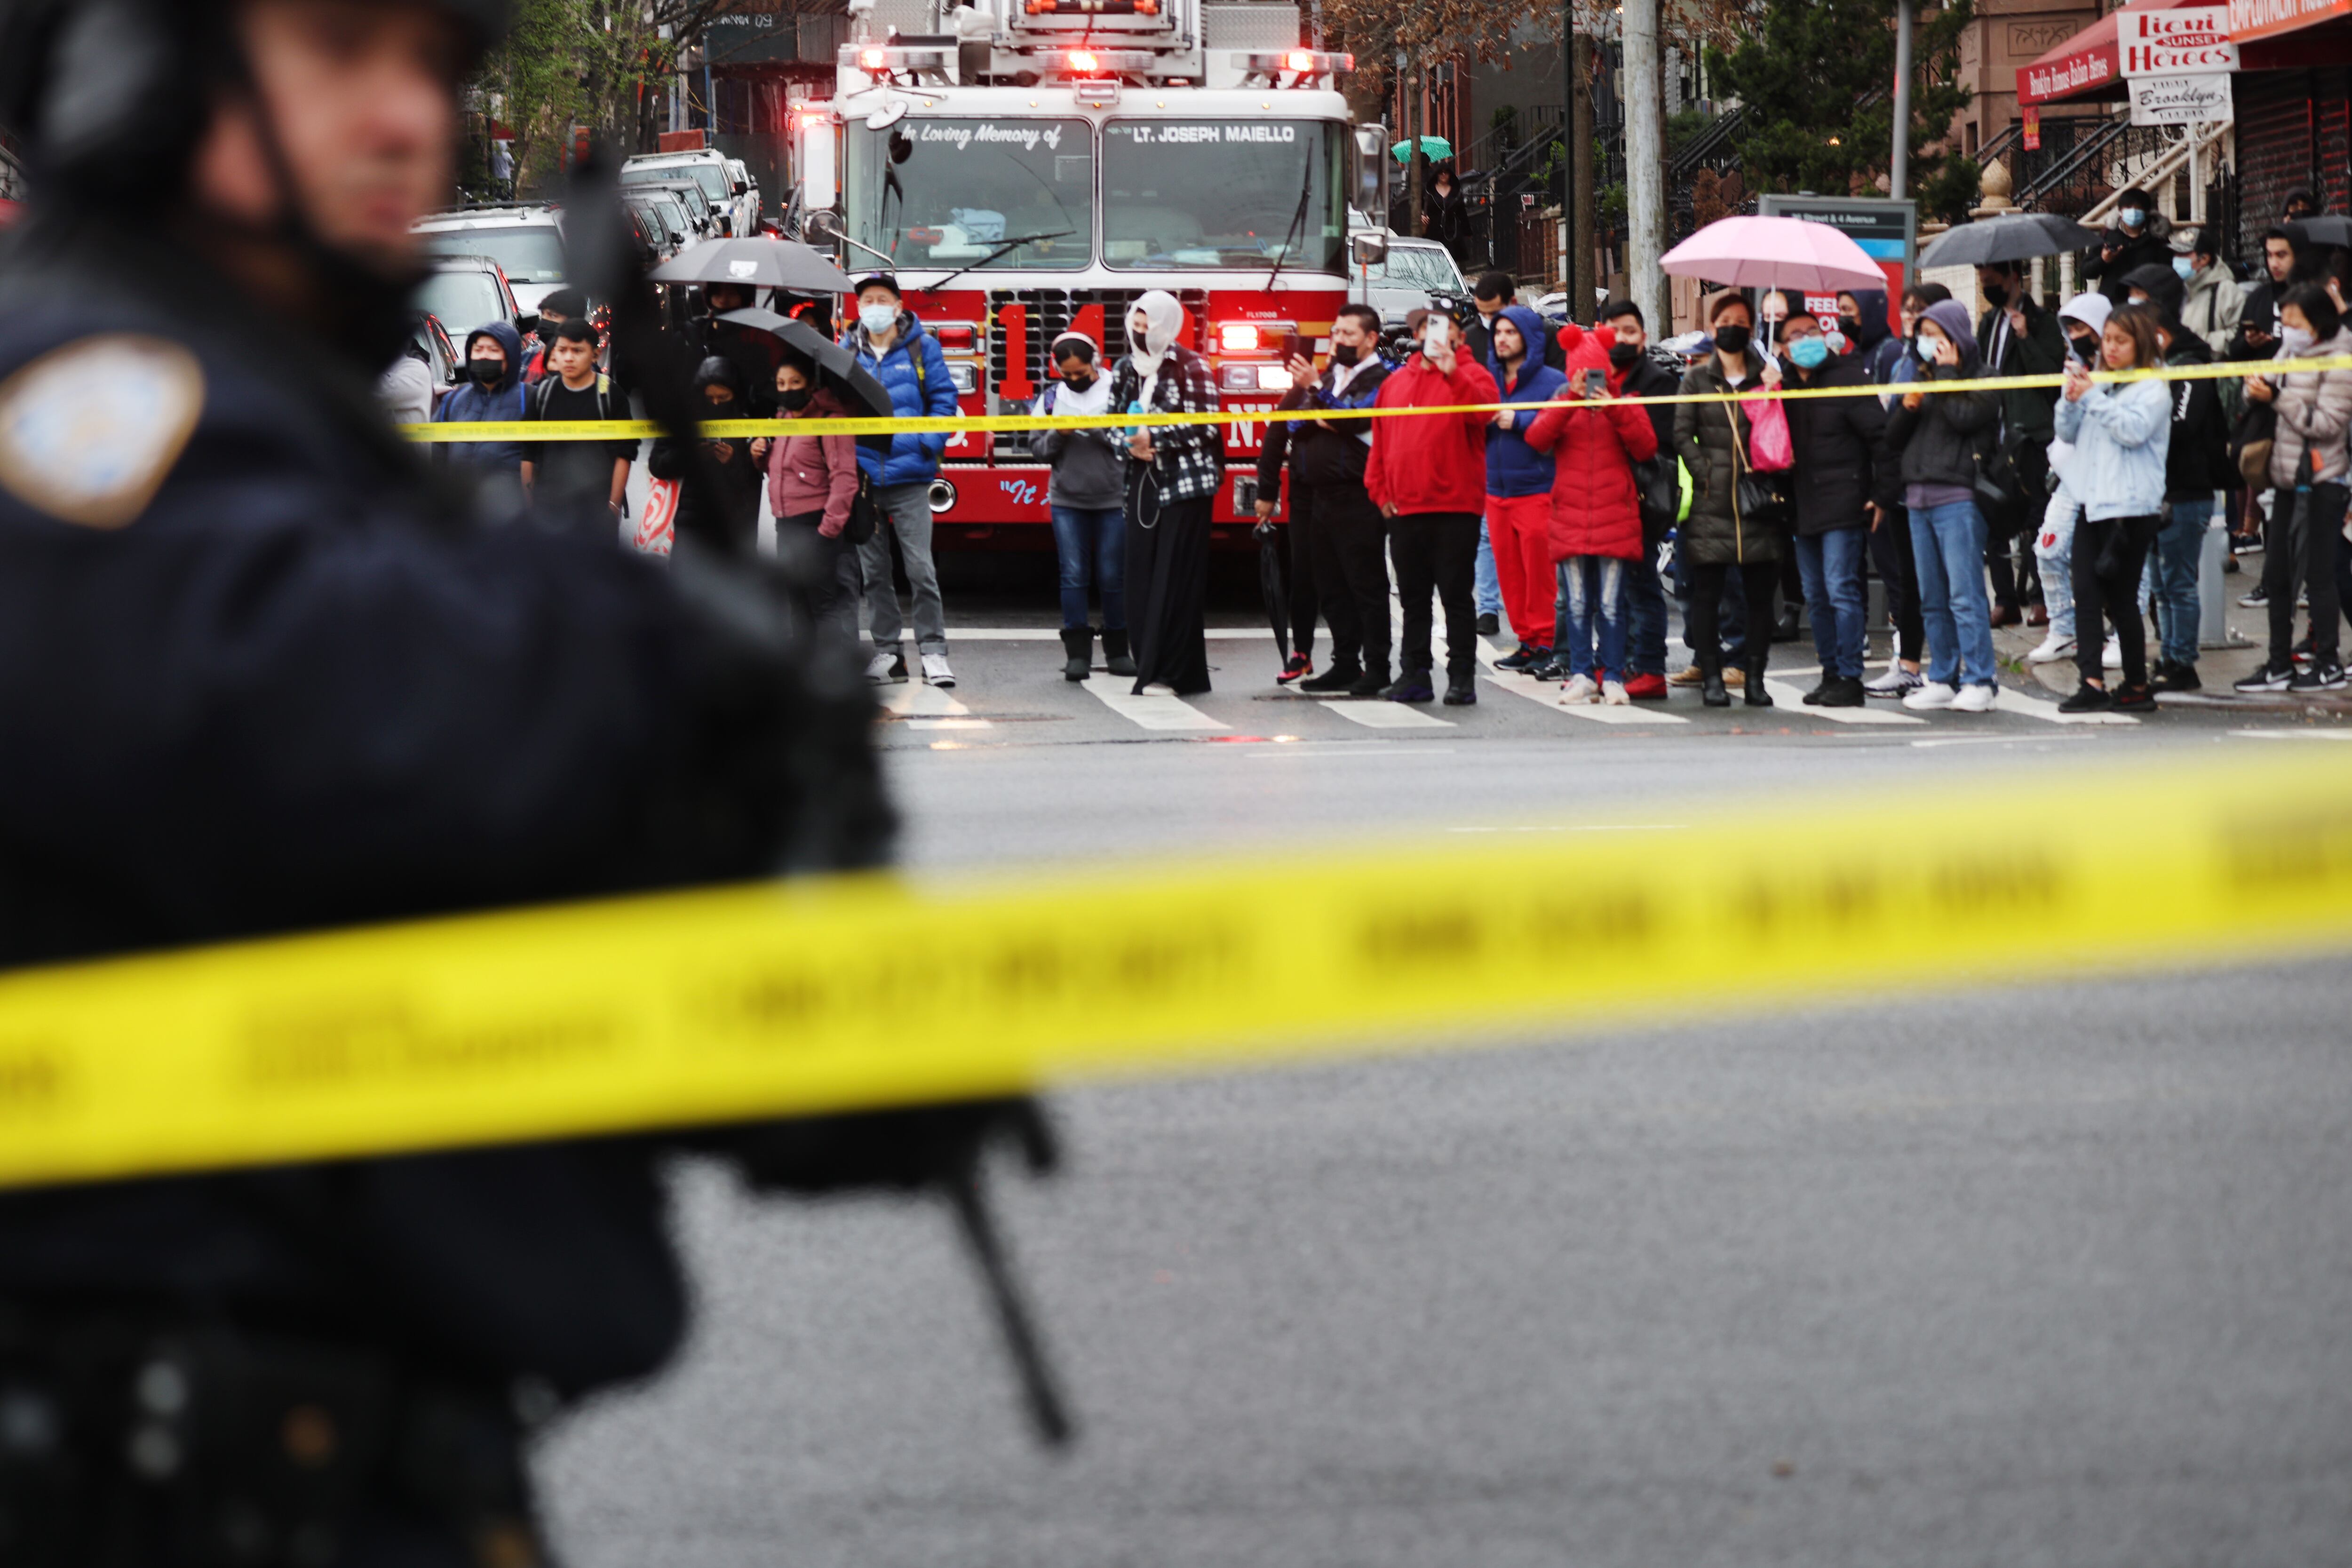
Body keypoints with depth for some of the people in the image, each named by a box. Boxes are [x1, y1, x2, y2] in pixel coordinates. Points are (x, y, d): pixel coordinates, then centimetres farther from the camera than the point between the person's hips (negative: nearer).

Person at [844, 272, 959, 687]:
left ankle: (933, 650, -5)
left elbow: (944, 398, 3)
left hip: (909, 477, -3)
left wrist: (928, 442, -10)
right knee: (874, 571, 8)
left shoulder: (923, 348, 3)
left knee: (921, 568, -8)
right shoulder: (845, 353, 9)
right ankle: (887, 651, 14)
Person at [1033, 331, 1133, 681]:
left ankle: (1117, 649, 14)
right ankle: (1077, 652, 2)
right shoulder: (1051, 398, 6)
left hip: (1113, 499, -2)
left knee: (1113, 577, 3)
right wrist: (1058, 435, -12)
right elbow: (1038, 447, 7)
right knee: (1074, 576, -1)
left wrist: (1100, 431, -19)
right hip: (1068, 500, 2)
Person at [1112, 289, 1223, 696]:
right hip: (1143, 482, 6)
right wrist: (1131, 444, -2)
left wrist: (1154, 440, -13)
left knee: (1176, 579, -7)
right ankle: (1151, 668, 8)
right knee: (1143, 579, 3)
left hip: (1185, 484, -6)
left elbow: (1206, 428, -13)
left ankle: (1171, 674, -8)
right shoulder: (1127, 370, 13)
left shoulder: (1191, 367, -7)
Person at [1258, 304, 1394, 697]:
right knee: (1332, 587, 9)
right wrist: (1316, 421, -2)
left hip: (1357, 499, -8)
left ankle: (1377, 669, -4)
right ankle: (1345, 665, 14)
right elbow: (1287, 428, 16)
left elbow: (1355, 420, -18)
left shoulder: (1383, 380, -4)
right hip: (1321, 498, 8)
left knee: (1367, 585, -6)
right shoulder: (1329, 375, 18)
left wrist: (1317, 392, -24)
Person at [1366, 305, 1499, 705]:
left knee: (1456, 594, -4)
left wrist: (1452, 373, -31)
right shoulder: (1395, 382, 15)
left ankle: (1462, 677, -1)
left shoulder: (1471, 375, 1)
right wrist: (1379, 490, 8)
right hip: (1404, 508, 5)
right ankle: (1414, 674, 16)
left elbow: (1483, 411, -21)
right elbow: (1380, 442, 17)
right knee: (1413, 596, 10)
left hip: (1455, 507, -5)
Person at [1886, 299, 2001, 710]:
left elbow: (1963, 417, -18)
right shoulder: (1925, 376, 19)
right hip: (1919, 497, 7)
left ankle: (1980, 681, -9)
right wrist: (1907, 407, -1)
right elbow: (1893, 437, 18)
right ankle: (1942, 680, 14)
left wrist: (1946, 374, -7)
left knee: (1965, 594, -10)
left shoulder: (1982, 379, 0)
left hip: (1958, 496, -7)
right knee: (1932, 599, 9)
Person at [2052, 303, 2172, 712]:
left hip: (2130, 506, -6)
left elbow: (2134, 430, -17)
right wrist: (2072, 399, 0)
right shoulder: (2099, 383, 17)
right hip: (2092, 502, 6)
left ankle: (2137, 686, 7)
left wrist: (2093, 398, -16)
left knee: (2122, 598, -3)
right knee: (2086, 596, -3)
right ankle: (2092, 683, -6)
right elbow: (2068, 434, 18)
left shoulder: (2153, 388, -2)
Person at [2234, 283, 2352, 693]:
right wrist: (2257, 387, -5)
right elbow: (2270, 391, 19)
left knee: (2318, 573, -2)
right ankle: (2279, 665, 15)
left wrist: (2277, 397, -20)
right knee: (2276, 574, 9)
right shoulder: (2291, 352, 11)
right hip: (2288, 476, 8)